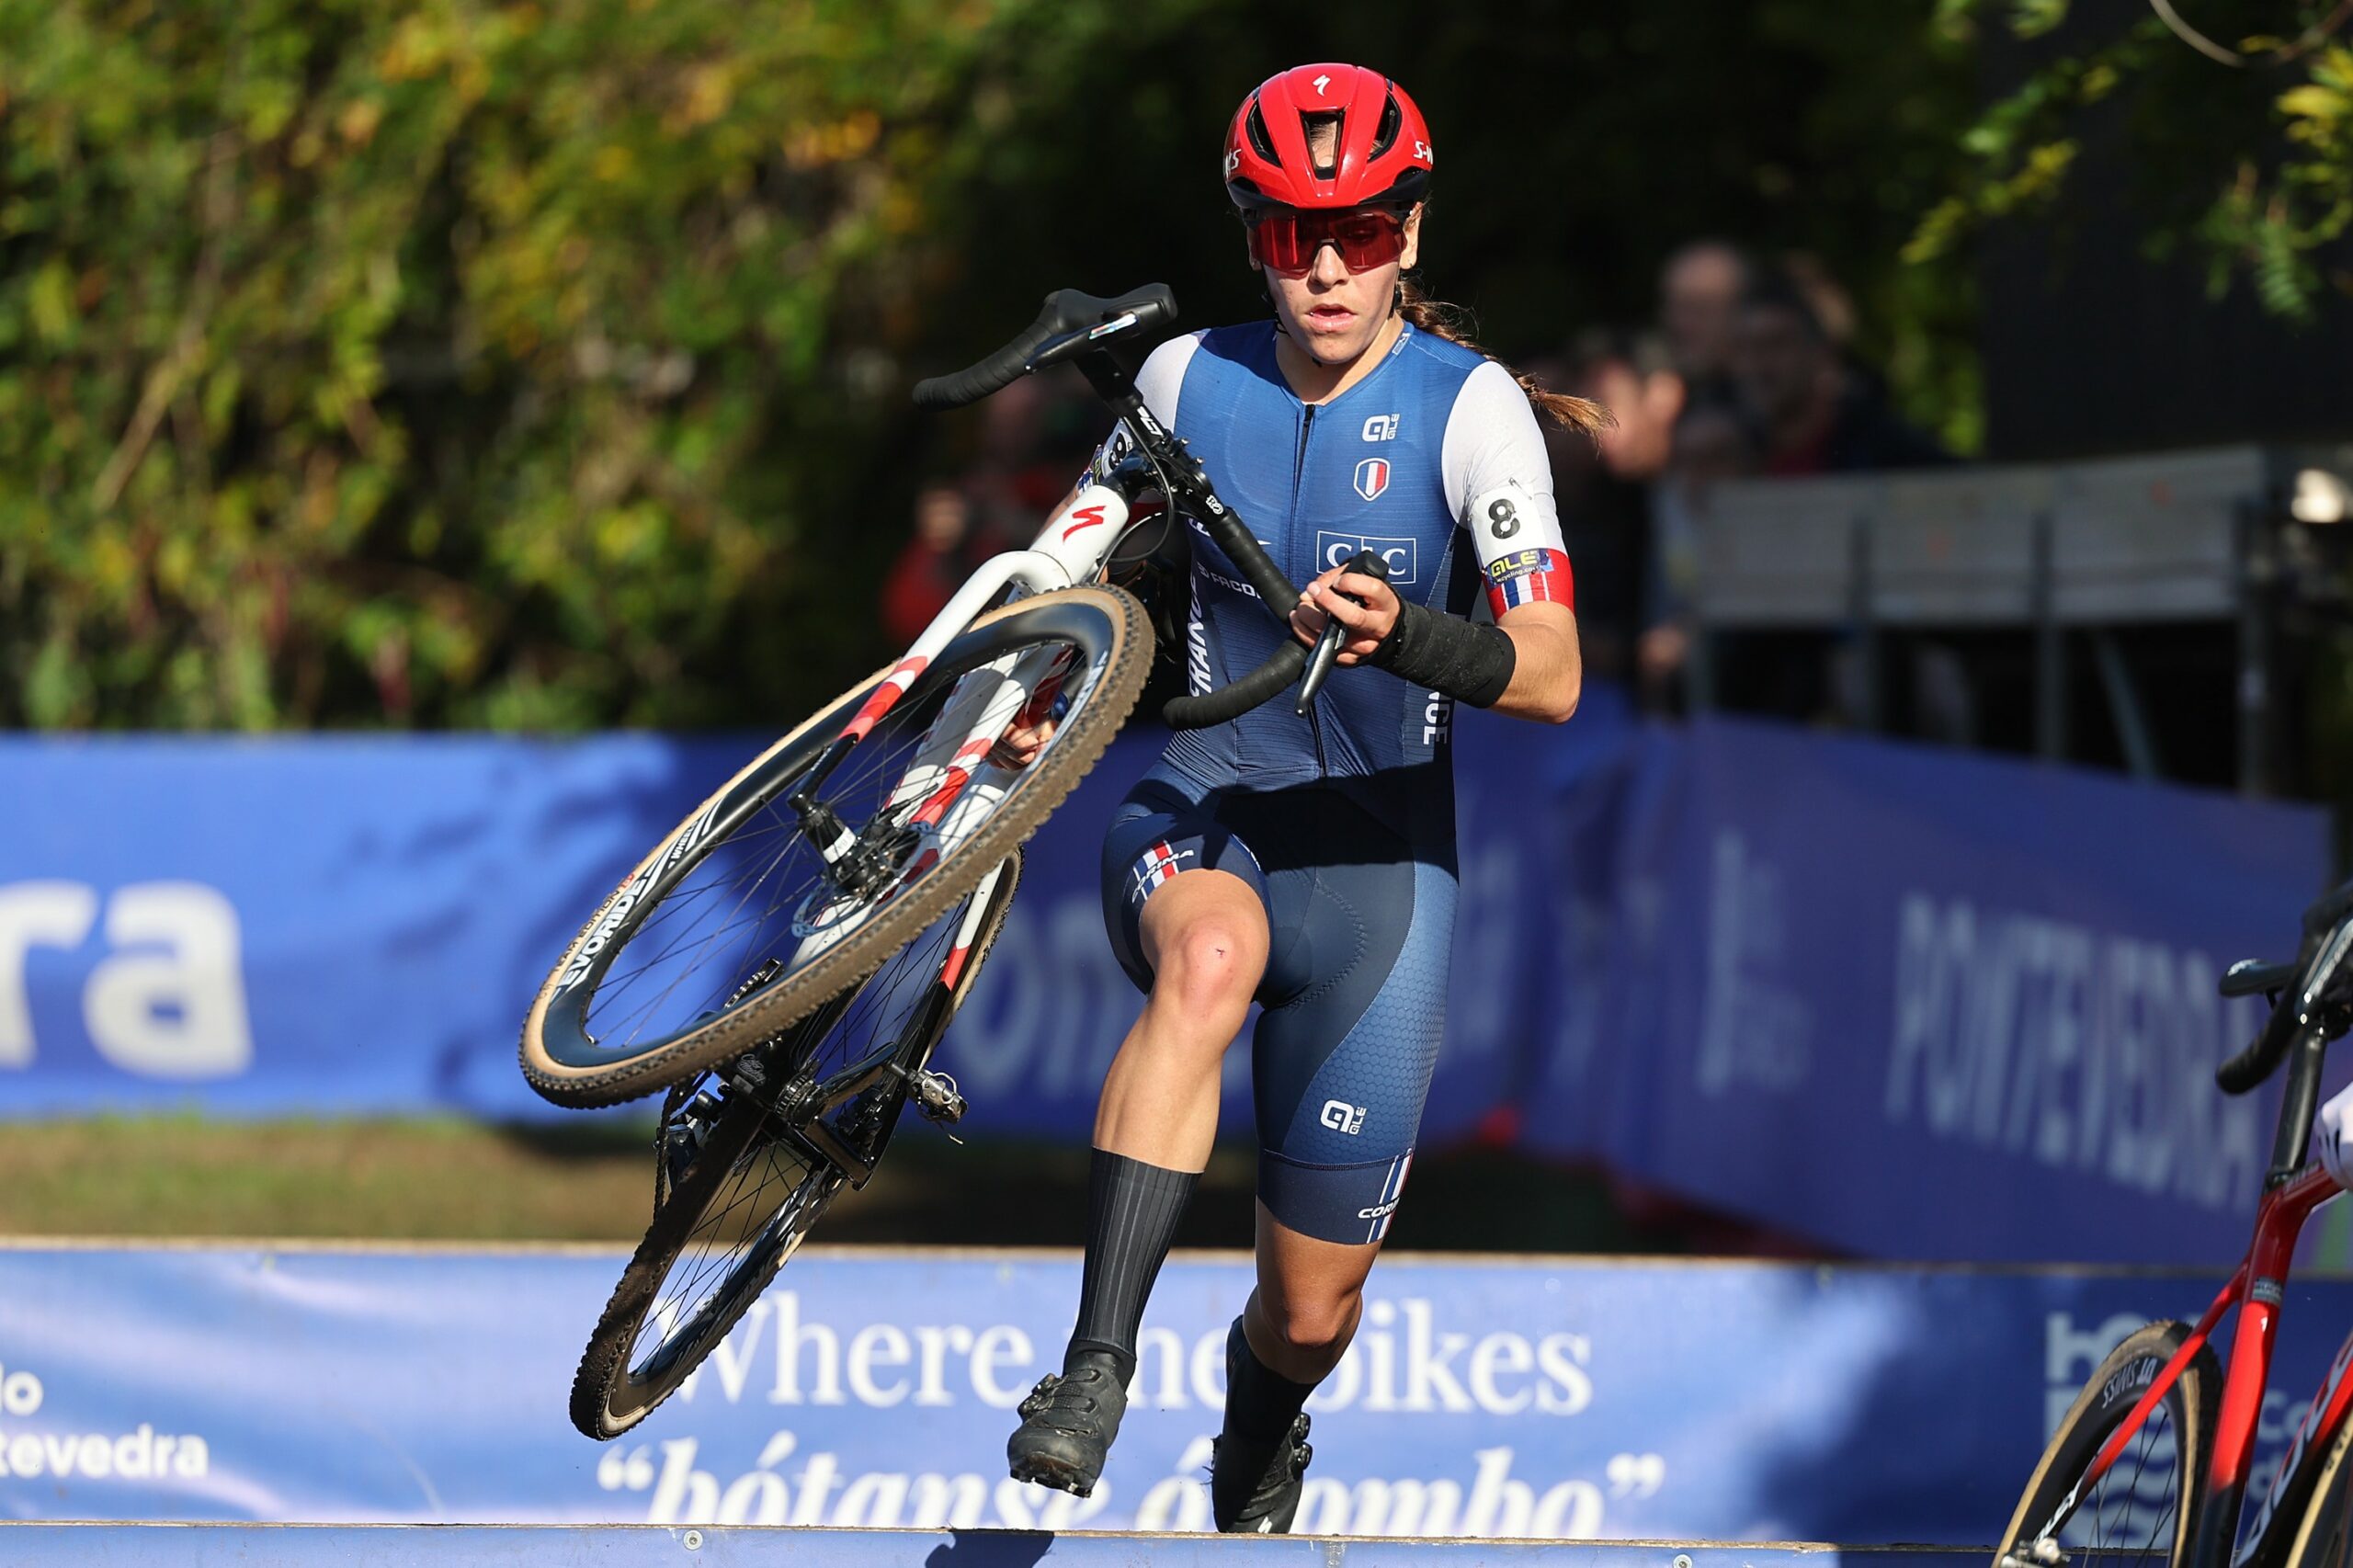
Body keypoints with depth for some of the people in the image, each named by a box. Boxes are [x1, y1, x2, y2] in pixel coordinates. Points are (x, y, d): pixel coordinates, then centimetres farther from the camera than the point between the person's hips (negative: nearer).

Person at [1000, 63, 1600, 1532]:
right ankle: (1095, 1371, -44)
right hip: (1201, 809, 1)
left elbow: (1552, 677, -24)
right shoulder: (1188, 378, -2)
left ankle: (1257, 1459, 44)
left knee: (1314, 1306, 6)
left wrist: (1406, 635, -42)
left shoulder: (1471, 405, -12)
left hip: (1376, 855, -1)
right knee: (1211, 958, -40)